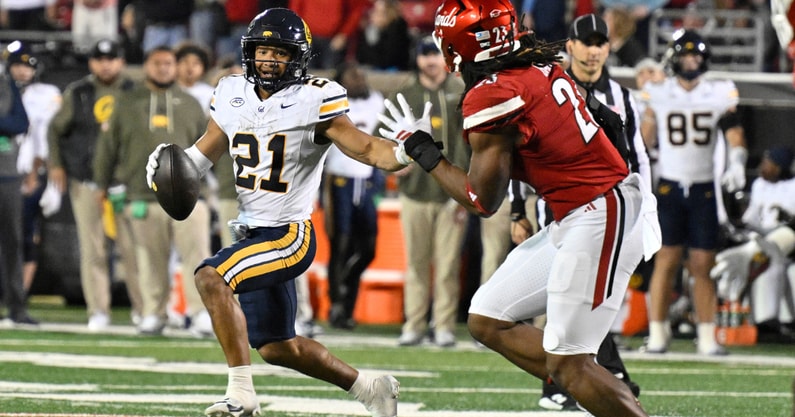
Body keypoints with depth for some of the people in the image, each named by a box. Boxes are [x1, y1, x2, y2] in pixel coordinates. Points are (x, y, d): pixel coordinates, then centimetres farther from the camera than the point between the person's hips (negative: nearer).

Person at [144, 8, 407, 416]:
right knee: (275, 348, 16)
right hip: (251, 232, 8)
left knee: (211, 277, -29)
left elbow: (365, 148, -17)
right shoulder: (234, 95, 6)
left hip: (290, 235, -8)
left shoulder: (312, 101, -12)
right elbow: (205, 152, 18)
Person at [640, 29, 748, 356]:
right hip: (669, 187, -2)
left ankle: (707, 337, 4)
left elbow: (734, 133, 1)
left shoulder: (718, 95, 5)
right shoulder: (658, 95, 2)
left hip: (704, 190, 2)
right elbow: (646, 141, 8)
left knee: (702, 265, 1)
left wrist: (736, 163, -17)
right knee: (667, 259, -8)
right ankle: (657, 334, -5)